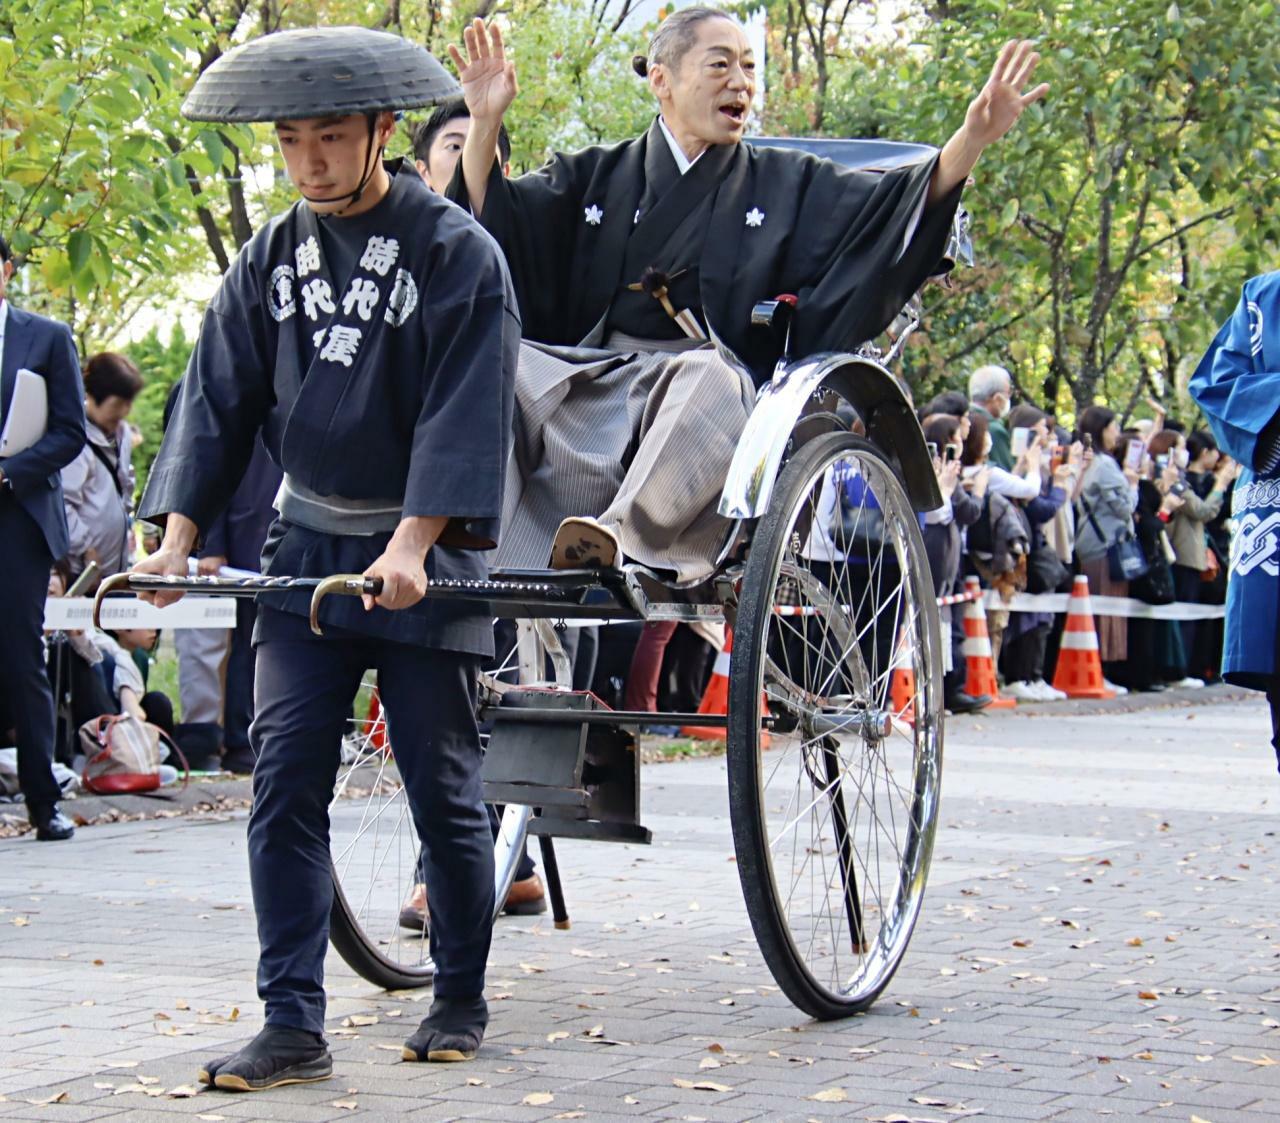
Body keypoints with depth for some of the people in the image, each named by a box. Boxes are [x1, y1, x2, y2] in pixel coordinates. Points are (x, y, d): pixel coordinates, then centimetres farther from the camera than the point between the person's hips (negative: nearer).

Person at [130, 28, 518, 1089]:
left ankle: (462, 1000, 21)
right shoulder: (270, 260, 7)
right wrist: (178, 535, -1)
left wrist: (411, 546, -23)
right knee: (284, 783, -4)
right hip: (306, 550, 4)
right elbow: (219, 401, 9)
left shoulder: (457, 252, -8)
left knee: (442, 791, 3)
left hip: (427, 560, -4)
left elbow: (462, 414, -14)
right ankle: (294, 1026, 0)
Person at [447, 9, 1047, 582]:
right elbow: (495, 222, 9)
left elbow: (901, 207, 6)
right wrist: (485, 124, -6)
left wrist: (973, 137, -9)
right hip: (586, 383, 2)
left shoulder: (787, 185, 19)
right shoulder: (595, 179, 21)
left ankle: (621, 537, -58)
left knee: (707, 379, -38)